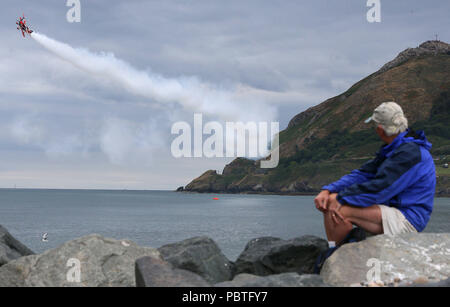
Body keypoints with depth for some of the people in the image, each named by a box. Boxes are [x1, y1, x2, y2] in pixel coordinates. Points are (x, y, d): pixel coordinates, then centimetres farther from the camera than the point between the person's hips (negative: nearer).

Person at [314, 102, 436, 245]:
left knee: (341, 211, -24)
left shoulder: (411, 153, -20)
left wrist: (341, 198, -18)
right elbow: (364, 174, 9)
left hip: (407, 219, -10)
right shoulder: (391, 149, 14)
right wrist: (327, 190, -4)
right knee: (331, 201, -1)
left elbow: (379, 188, -25)